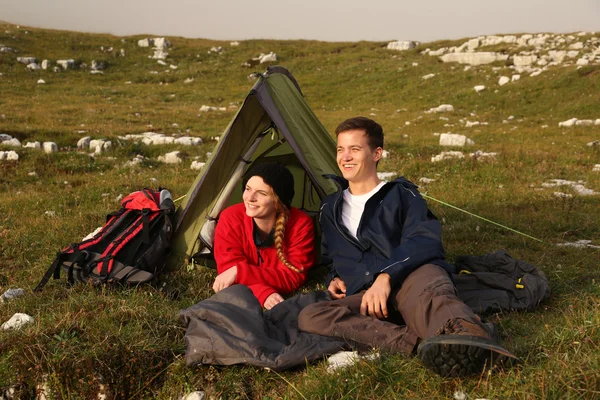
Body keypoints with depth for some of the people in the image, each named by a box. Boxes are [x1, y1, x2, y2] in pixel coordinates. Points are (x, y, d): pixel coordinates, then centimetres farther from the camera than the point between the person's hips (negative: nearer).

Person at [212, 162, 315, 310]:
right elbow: (228, 267, -19)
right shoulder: (230, 219, -18)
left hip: (288, 300, 1)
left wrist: (239, 272, -32)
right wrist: (264, 293, -38)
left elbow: (293, 277, -23)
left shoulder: (301, 225, -20)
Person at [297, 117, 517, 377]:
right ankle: (419, 342, -45)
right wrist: (333, 280, 13)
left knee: (426, 285, -41)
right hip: (364, 296, 4)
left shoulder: (400, 194, 13)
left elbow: (425, 240, -5)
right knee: (309, 318, -28)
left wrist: (386, 277, -19)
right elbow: (329, 258, 37)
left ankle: (462, 334, -76)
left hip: (410, 279, -3)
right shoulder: (330, 209, 27)